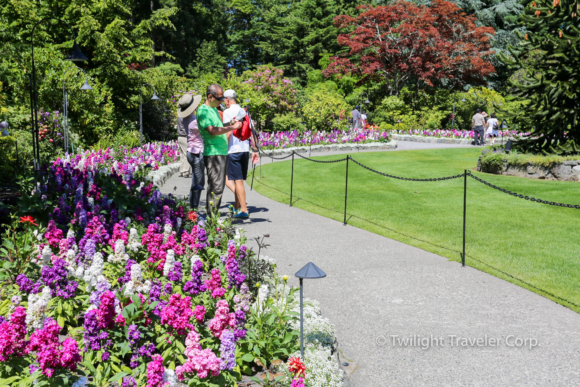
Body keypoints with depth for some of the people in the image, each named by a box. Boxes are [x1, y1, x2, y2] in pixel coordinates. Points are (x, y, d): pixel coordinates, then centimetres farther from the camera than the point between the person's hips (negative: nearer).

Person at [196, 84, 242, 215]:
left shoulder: (214, 110, 20)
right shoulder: (203, 111, -11)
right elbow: (213, 130, -22)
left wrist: (231, 123, 14)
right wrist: (232, 127, -16)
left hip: (222, 152, 10)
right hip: (213, 154, -10)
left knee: (220, 186, 12)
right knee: (215, 187, -11)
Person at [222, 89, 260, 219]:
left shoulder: (228, 112, -7)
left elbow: (228, 132, -16)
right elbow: (252, 132, 12)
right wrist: (255, 150, 14)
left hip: (233, 150, -7)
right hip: (245, 149, 7)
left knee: (238, 180, -3)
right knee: (239, 180, 15)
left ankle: (244, 210, -4)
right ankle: (237, 207, 22)